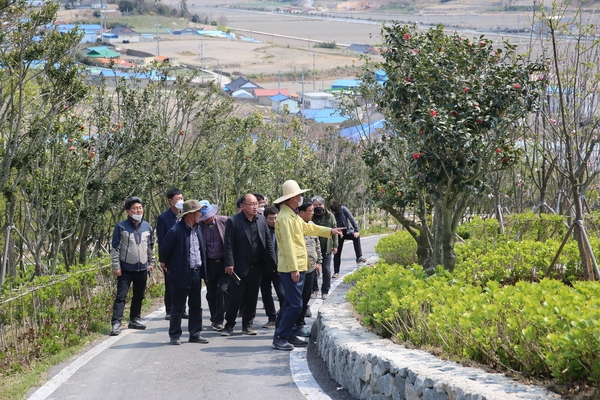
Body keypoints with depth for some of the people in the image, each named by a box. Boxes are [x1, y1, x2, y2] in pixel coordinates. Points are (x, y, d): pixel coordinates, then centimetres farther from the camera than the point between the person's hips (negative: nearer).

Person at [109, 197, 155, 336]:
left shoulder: (147, 227, 4)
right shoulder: (121, 227, -10)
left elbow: (151, 246, 16)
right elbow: (115, 247, -8)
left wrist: (151, 263, 15)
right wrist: (116, 266, -11)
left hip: (142, 269, 5)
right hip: (125, 269, -5)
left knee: (139, 296, 14)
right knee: (121, 296, -9)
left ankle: (134, 320, 27)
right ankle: (116, 323, -12)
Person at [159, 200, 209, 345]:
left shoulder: (197, 228, 7)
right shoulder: (176, 231, -16)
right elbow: (164, 251, -9)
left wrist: (202, 269, 15)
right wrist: (171, 267, 2)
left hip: (196, 273, 7)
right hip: (182, 275, -7)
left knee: (196, 306, 12)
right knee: (178, 307, 2)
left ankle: (195, 334, 19)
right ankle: (174, 335, 10)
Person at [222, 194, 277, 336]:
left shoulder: (261, 220, 7)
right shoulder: (233, 221, -7)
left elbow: (268, 240, 11)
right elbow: (229, 244, -10)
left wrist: (272, 260, 4)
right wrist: (229, 264, -16)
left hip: (257, 266, 5)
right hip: (240, 267, -5)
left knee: (252, 298, 11)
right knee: (235, 298, -2)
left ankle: (247, 325, 21)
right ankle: (229, 325, 11)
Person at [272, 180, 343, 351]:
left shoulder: (293, 215, 15)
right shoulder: (285, 218, -18)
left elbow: (307, 227, 31)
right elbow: (288, 245, -21)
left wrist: (330, 231, 35)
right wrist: (293, 269, -22)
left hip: (297, 266, 11)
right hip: (291, 268, -11)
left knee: (290, 303, 14)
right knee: (295, 304, -10)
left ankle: (289, 335, 19)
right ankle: (279, 338, -6)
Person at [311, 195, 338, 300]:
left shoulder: (330, 216, -1)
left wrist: (335, 245, 1)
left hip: (326, 248, 0)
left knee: (326, 270, 3)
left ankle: (325, 291, 13)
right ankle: (314, 290, 20)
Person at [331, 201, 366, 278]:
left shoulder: (343, 209, -15)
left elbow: (352, 219, -16)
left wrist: (356, 231, -23)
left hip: (347, 231, -1)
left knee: (356, 237, -31)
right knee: (337, 253, 0)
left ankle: (359, 257, -32)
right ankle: (336, 272, 10)